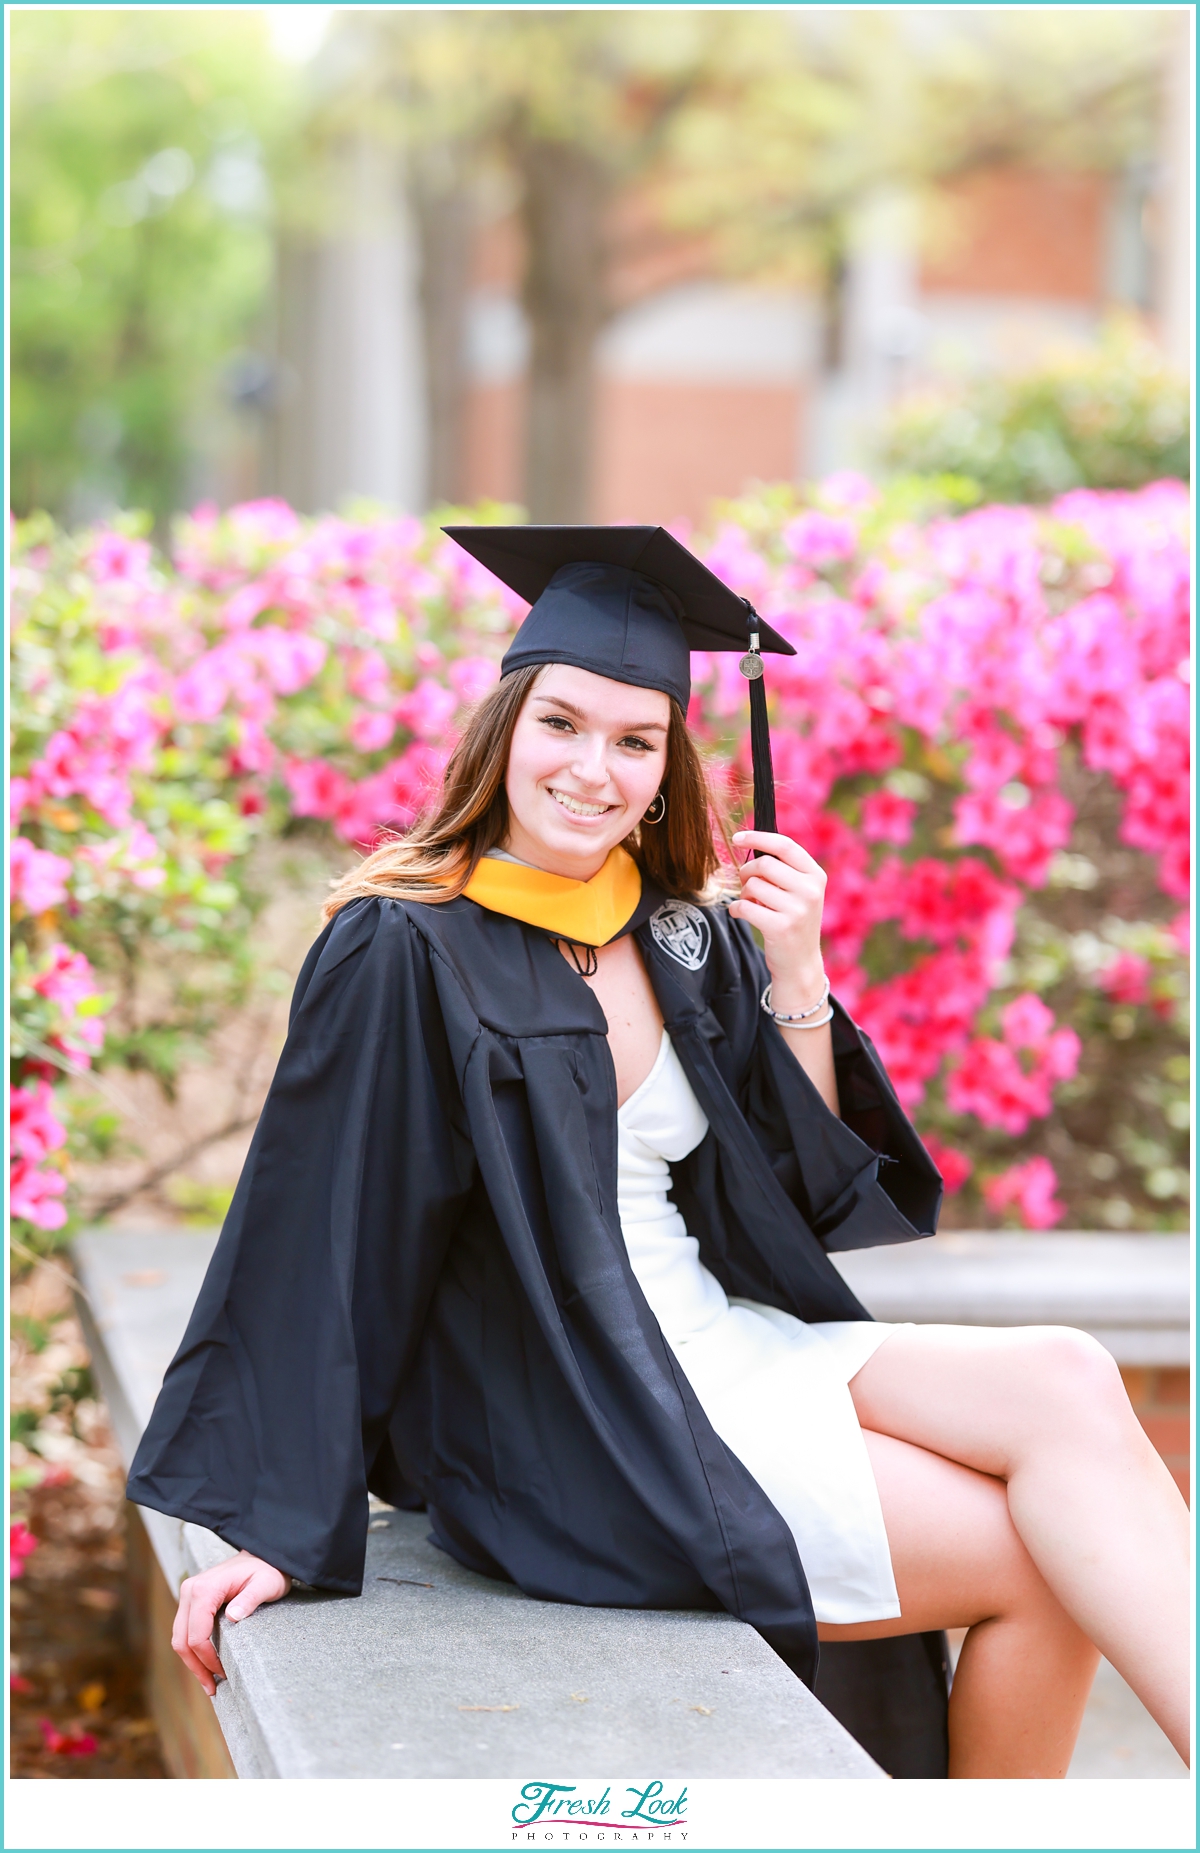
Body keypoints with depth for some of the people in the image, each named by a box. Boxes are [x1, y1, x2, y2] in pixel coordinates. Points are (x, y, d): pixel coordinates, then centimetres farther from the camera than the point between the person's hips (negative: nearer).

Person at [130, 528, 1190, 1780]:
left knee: (1069, 1382, -18)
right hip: (561, 1436, -6)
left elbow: (811, 1187, 8)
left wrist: (794, 978, -6)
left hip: (725, 1346, 6)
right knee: (1042, 1561, -18)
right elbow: (316, 1252, -12)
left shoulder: (690, 935, 8)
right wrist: (273, 1525, -14)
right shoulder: (404, 953, -11)